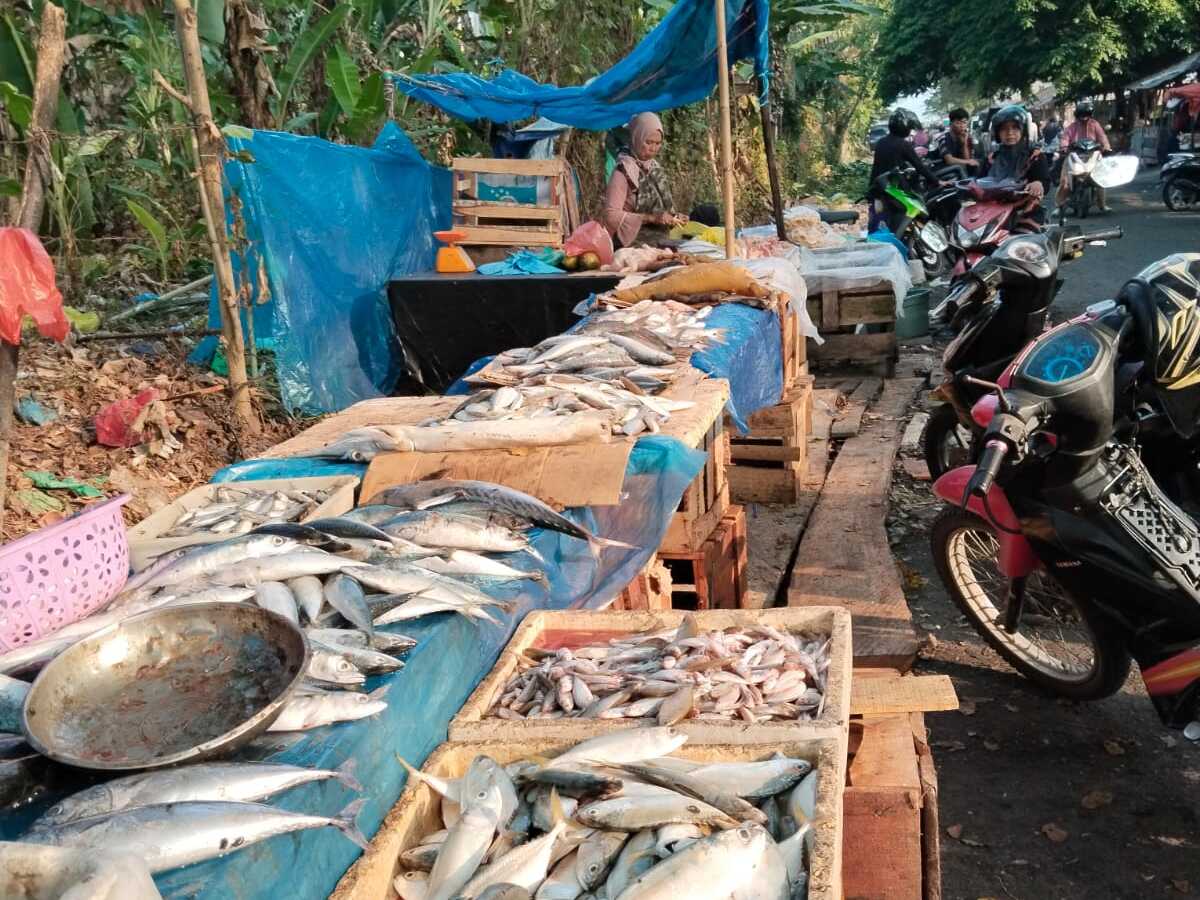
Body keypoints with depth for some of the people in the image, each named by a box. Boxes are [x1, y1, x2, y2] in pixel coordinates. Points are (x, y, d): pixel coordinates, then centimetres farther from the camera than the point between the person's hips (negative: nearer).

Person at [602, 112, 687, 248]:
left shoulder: (655, 168, 13)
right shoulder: (623, 171, -7)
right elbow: (612, 216, -15)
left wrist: (673, 216, 5)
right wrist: (650, 218, -20)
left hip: (659, 242, 6)